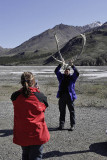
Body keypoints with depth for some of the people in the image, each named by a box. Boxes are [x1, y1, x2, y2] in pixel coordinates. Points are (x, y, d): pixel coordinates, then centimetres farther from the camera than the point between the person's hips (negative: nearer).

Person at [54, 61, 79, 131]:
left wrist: (72, 66, -21)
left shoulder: (72, 77, 4)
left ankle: (72, 125, 13)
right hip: (62, 96, 3)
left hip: (70, 97, -2)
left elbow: (77, 73, -12)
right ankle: (61, 124, 19)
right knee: (62, 111, 9)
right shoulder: (61, 76, 11)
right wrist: (60, 65, -11)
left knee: (72, 111, 4)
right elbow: (56, 71, 2)